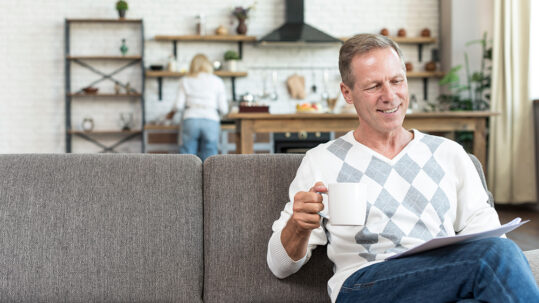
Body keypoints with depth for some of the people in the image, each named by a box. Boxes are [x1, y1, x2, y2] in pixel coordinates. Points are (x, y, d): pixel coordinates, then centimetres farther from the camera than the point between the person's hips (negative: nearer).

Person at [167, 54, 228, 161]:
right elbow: (223, 109, 8)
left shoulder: (185, 81, 12)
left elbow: (179, 105, 5)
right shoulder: (217, 81, 11)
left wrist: (172, 112, 27)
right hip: (211, 121, 0)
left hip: (190, 121, 0)